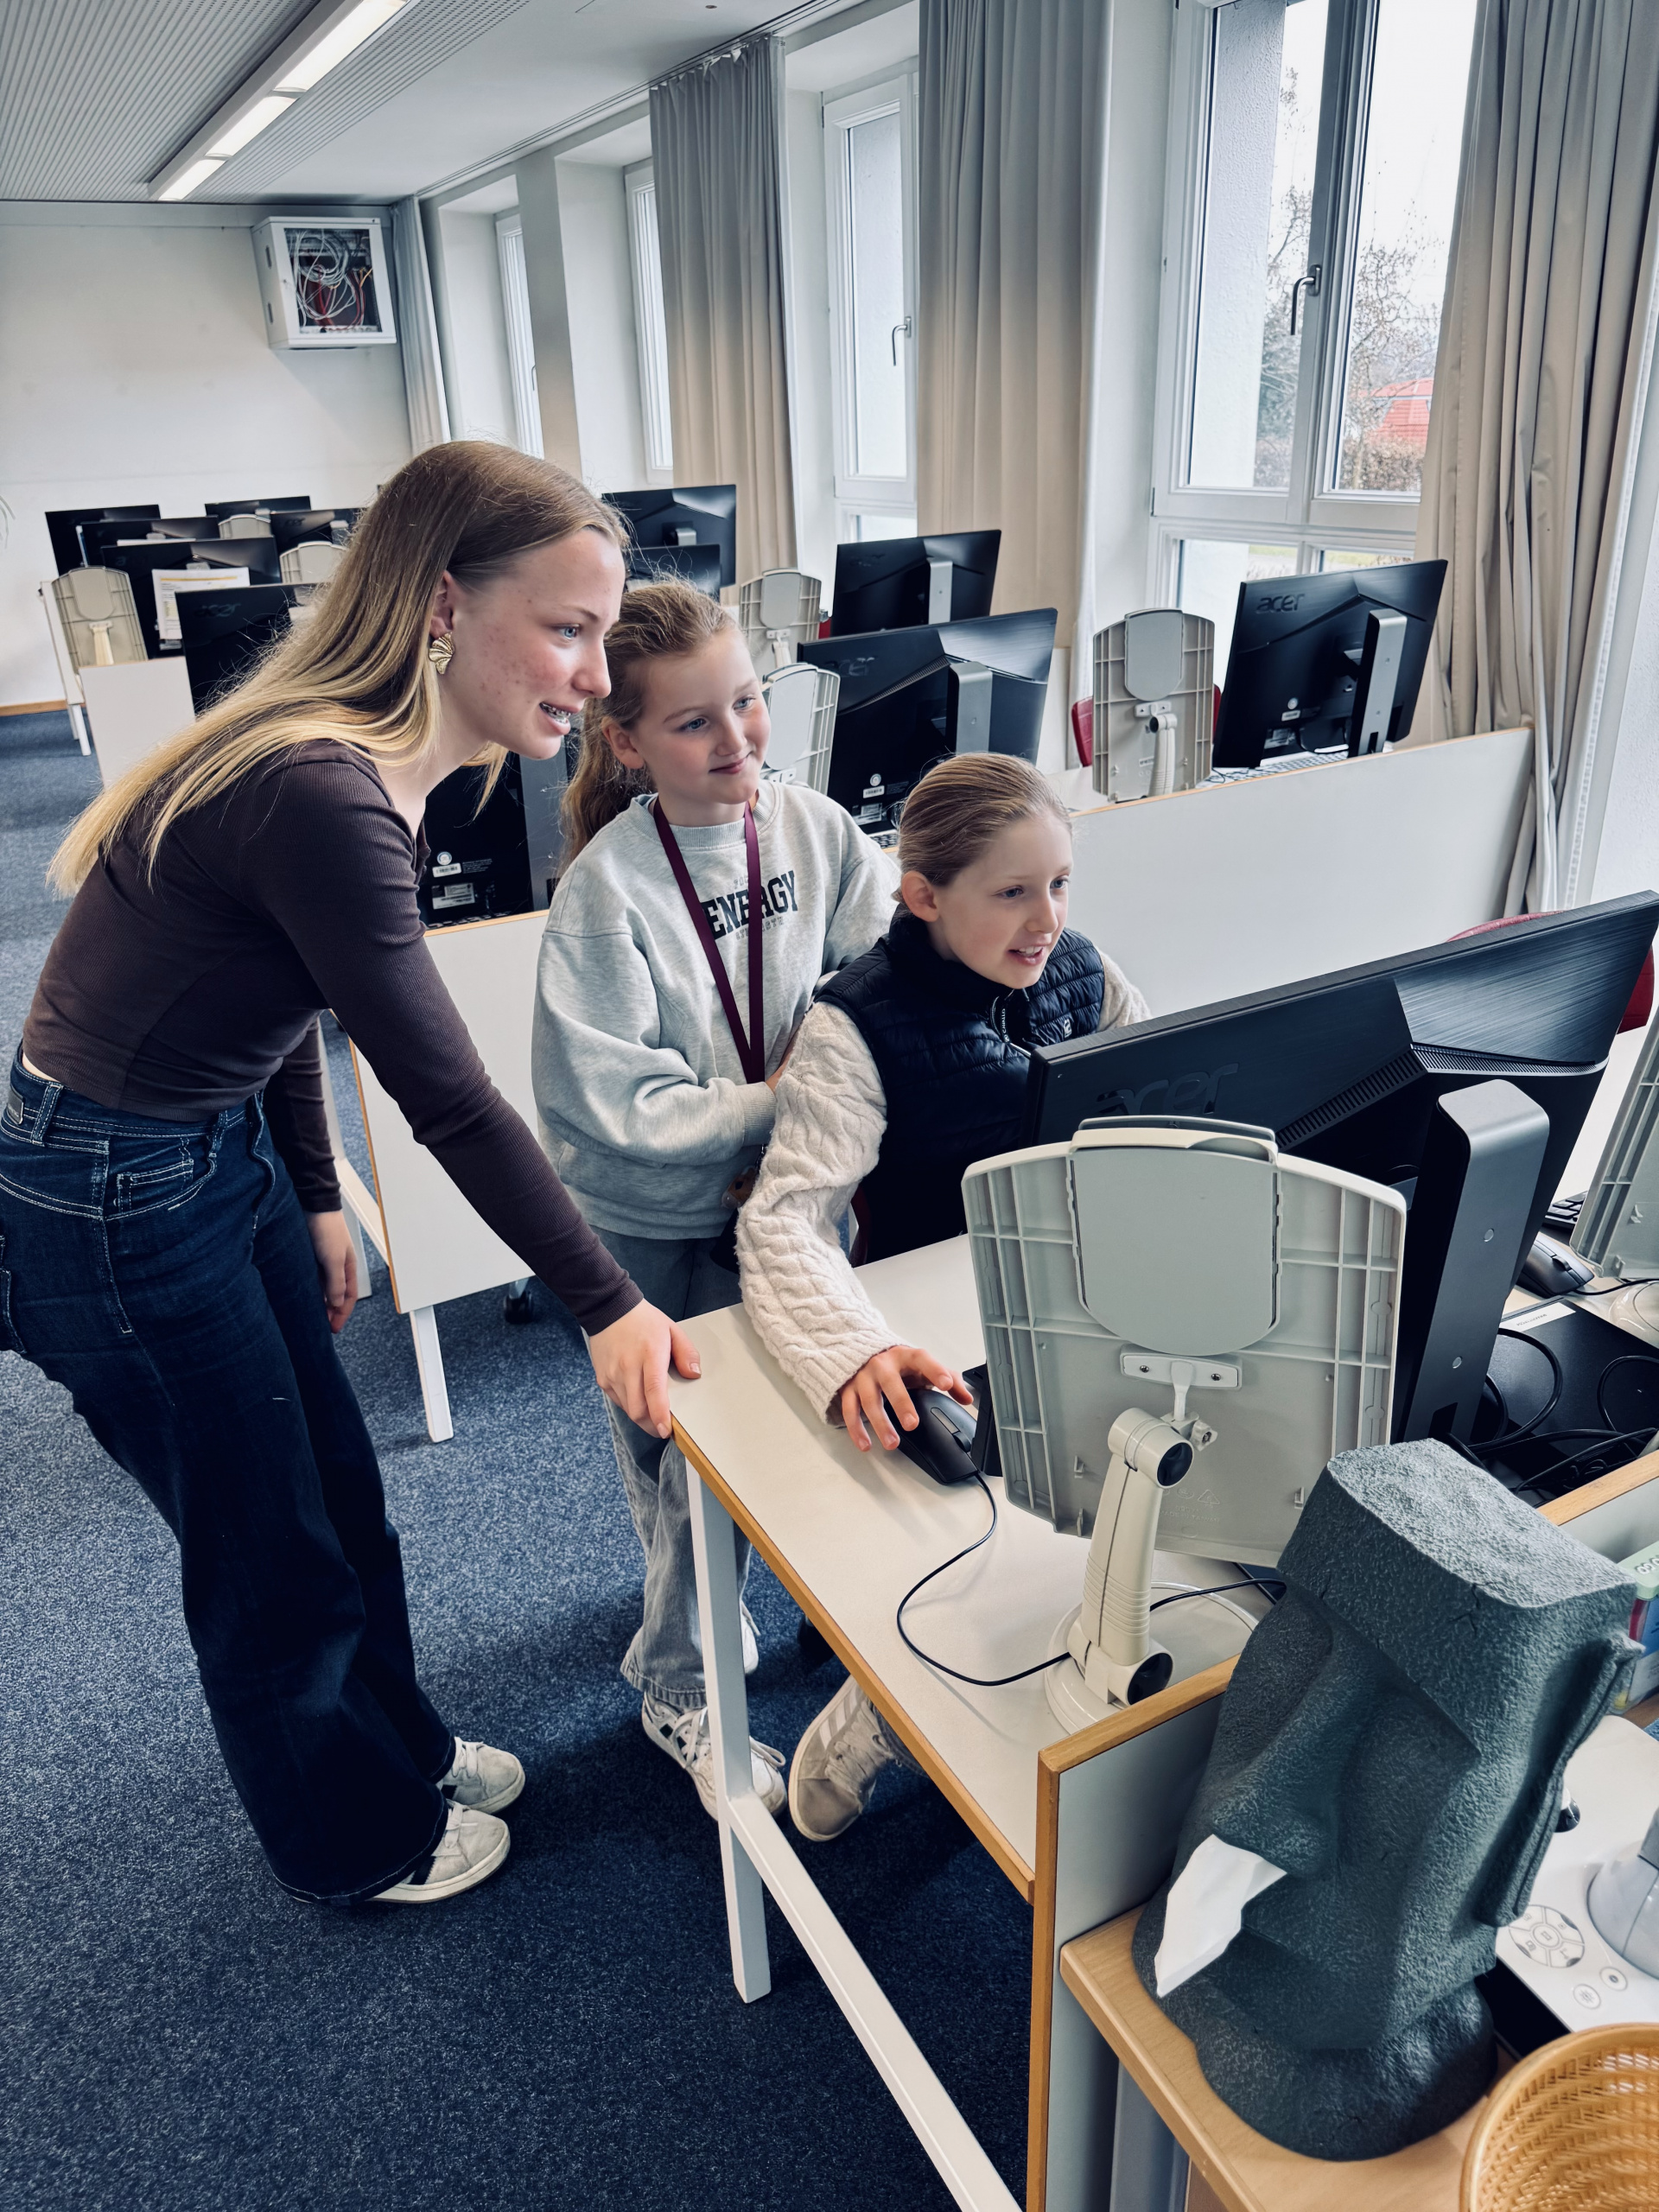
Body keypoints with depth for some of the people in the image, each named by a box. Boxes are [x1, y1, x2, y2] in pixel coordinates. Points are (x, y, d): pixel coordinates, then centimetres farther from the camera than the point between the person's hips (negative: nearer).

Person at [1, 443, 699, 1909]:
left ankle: (399, 1746, 48)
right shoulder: (325, 794, -31)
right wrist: (608, 1306, -19)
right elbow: (449, 1101, -28)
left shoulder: (366, 761, -1)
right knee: (273, 1555, 12)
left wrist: (316, 1200, 17)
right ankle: (355, 1840, 39)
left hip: (225, 1150, 9)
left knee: (339, 1492, 22)